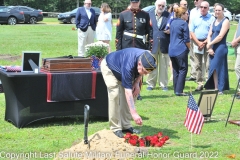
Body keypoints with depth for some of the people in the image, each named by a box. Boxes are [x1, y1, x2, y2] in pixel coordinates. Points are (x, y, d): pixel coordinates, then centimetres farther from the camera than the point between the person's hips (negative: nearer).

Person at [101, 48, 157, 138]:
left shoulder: (146, 58, -25)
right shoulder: (128, 66, -45)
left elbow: (139, 73, 1)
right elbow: (128, 91, -45)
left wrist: (137, 83, -17)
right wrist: (134, 113, -49)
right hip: (109, 67, -7)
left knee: (134, 93, -5)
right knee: (115, 94, -23)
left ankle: (126, 125, 2)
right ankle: (115, 128, -16)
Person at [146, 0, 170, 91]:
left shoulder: (169, 15, 5)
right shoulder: (149, 15, 6)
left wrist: (170, 31, -14)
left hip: (164, 45, 0)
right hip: (152, 44, 0)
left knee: (164, 66, 5)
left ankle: (163, 84, 13)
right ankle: (151, 84, 14)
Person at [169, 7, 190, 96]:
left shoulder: (173, 22, 13)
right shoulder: (184, 23, -9)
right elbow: (186, 39, -8)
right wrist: (189, 48, 6)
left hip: (172, 50, 8)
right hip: (181, 50, -7)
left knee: (175, 70, 12)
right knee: (183, 69, -3)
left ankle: (176, 90, 13)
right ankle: (179, 91, -8)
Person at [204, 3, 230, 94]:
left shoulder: (225, 21, -7)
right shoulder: (214, 22, 15)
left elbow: (220, 36, -15)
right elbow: (209, 35, 9)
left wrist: (209, 44, -8)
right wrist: (209, 47, -5)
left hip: (221, 48, -7)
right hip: (212, 48, 7)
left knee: (218, 68, -6)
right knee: (213, 69, 7)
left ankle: (220, 89, 0)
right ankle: (215, 88, 12)